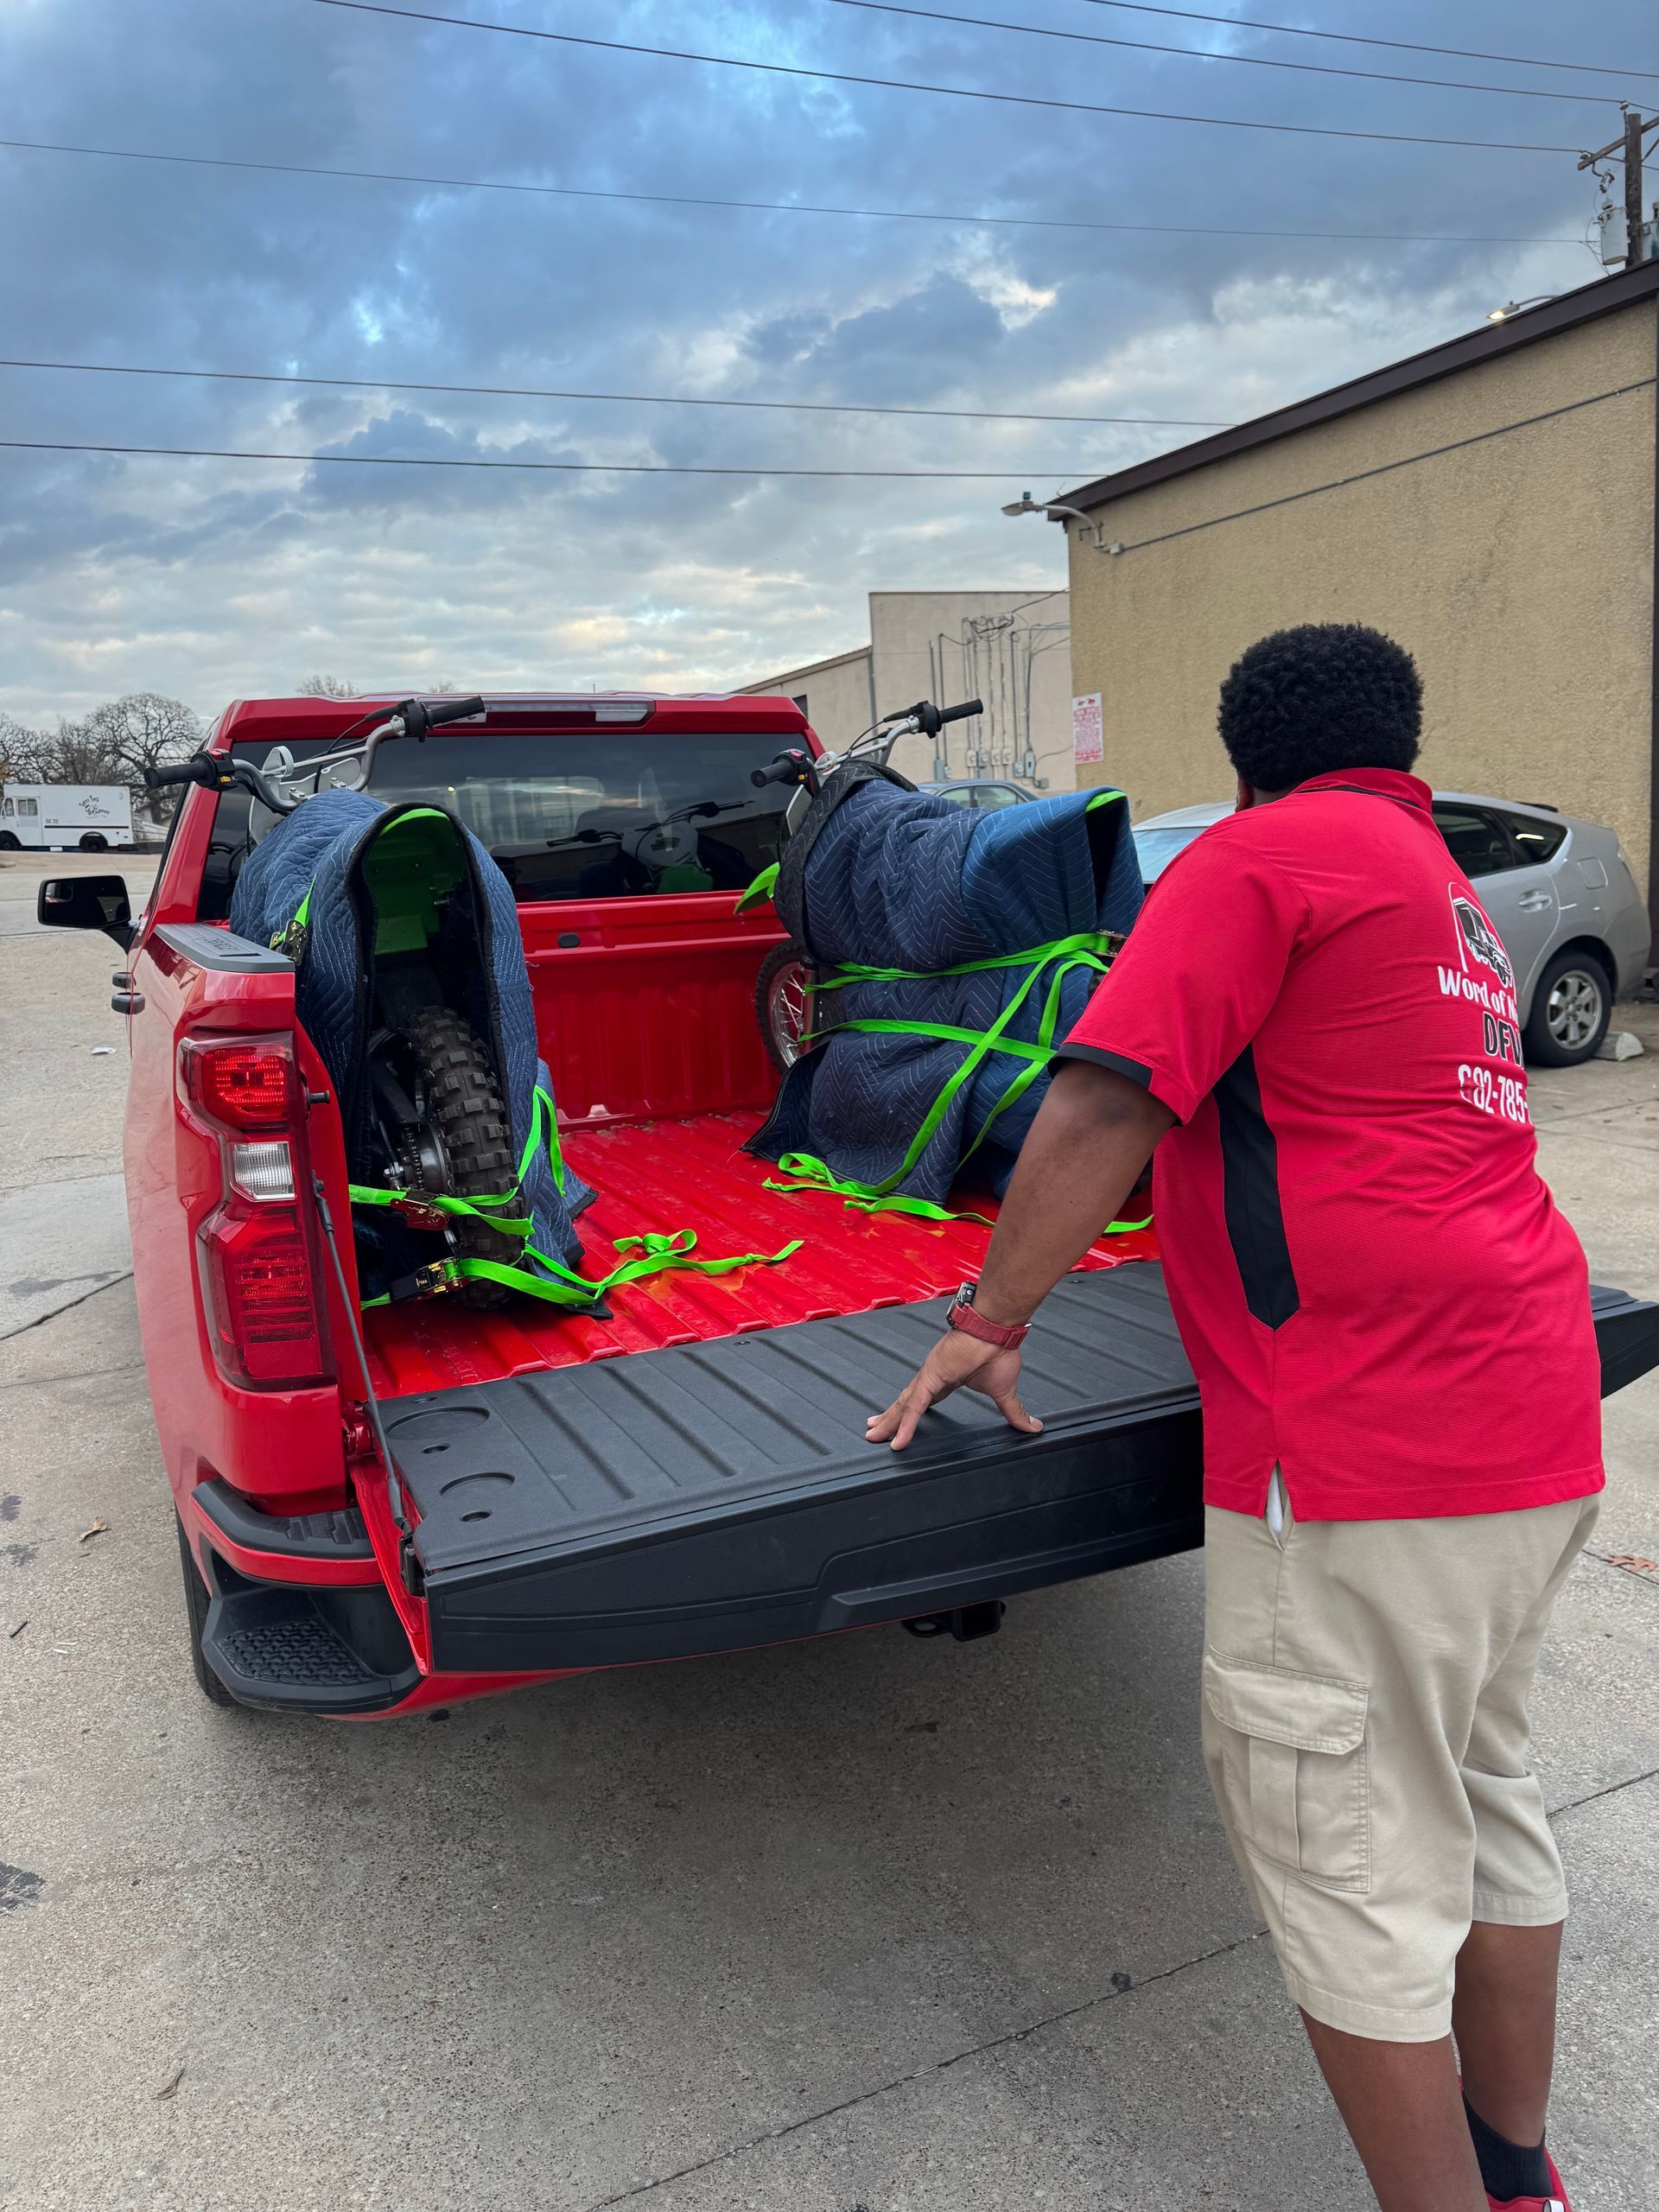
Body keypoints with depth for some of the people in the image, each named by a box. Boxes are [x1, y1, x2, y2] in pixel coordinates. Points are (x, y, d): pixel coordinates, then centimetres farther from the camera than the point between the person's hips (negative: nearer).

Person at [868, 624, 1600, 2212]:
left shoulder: (1264, 854, -7)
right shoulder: (1452, 901, 20)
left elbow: (1105, 1100, -17)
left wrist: (989, 1324, -10)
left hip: (1364, 1447, -10)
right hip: (1532, 1422, 10)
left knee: (1348, 1855, 3)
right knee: (1479, 1790, 22)